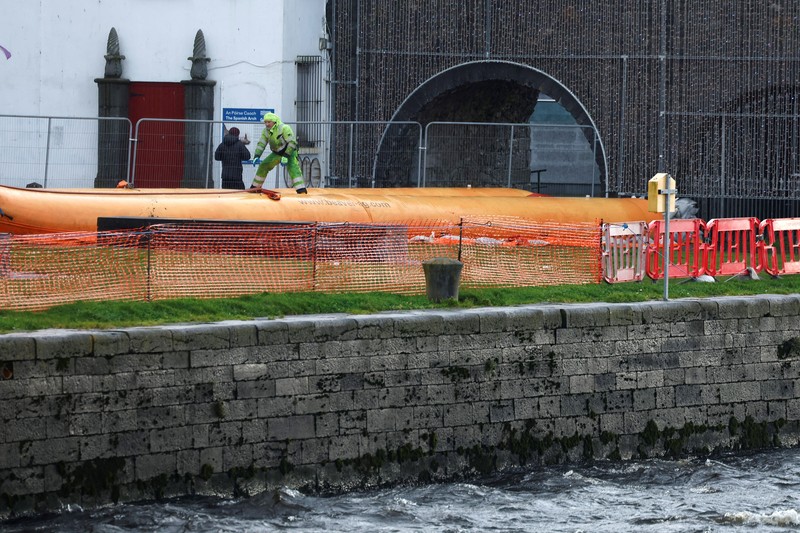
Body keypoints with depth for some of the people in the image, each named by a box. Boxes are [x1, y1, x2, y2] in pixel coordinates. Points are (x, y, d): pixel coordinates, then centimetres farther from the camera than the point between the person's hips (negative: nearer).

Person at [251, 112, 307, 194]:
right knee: (263, 166, 3)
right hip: (277, 153, 7)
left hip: (289, 151, -7)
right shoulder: (266, 131, -2)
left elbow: (292, 143, -27)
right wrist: (257, 156, -16)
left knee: (293, 168, -29)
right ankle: (254, 187, 18)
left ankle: (302, 191, -38)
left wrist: (285, 156, -32)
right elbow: (261, 144, 0)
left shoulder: (284, 128, -24)